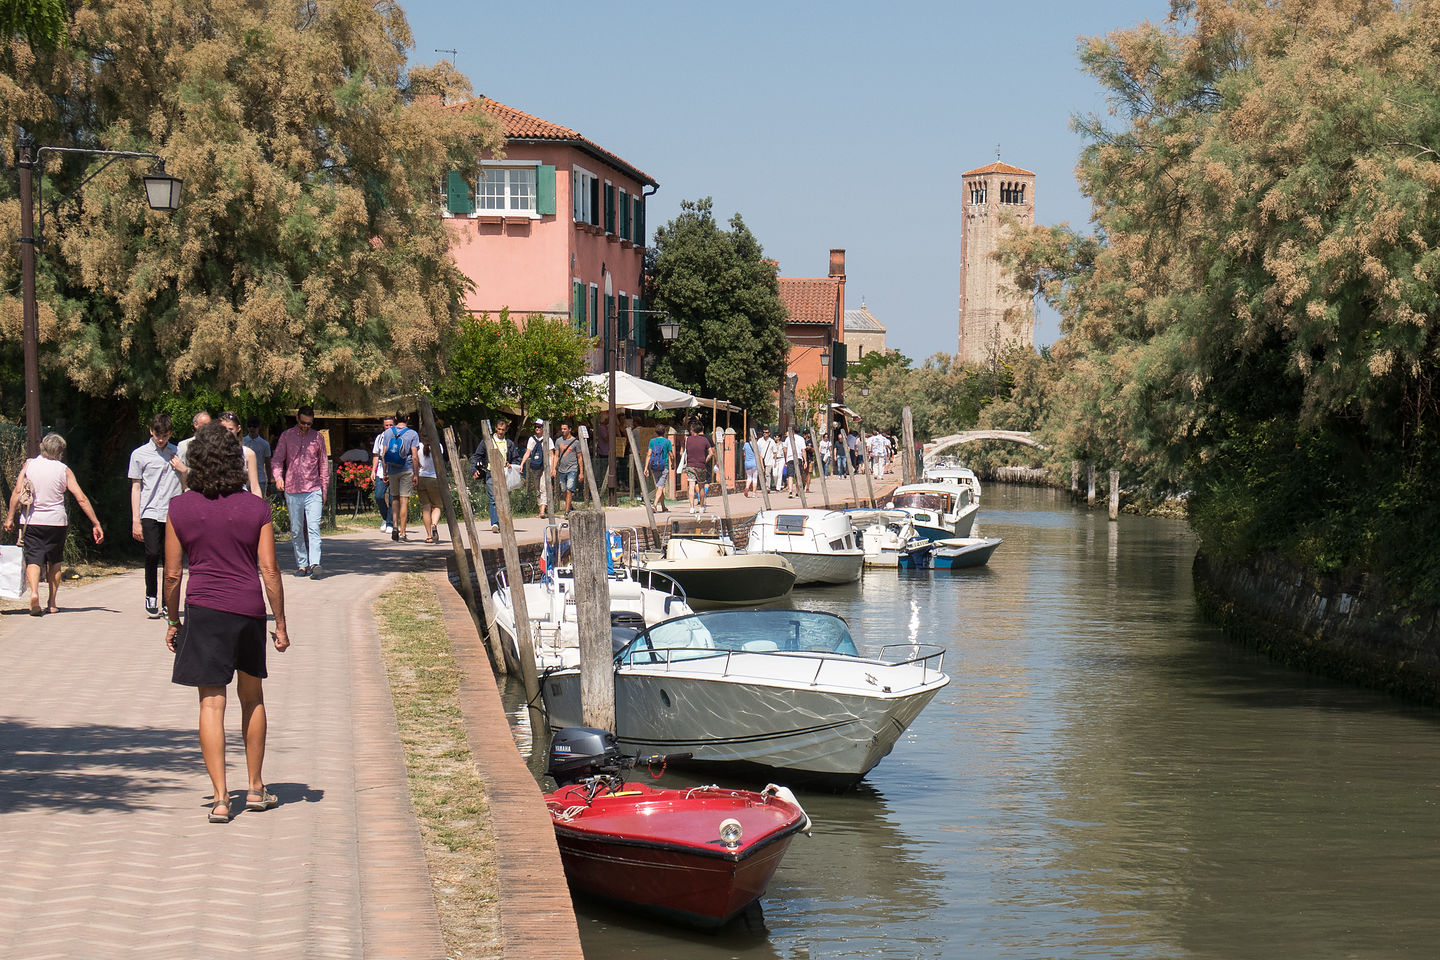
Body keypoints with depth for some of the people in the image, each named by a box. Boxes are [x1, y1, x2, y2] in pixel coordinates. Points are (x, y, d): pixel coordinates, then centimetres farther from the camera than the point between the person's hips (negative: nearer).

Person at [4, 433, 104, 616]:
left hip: (32, 520, 0)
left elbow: (17, 492, -6)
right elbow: (81, 498, -7)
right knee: (55, 561, 15)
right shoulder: (64, 470, -3)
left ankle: (34, 592, -29)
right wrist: (96, 523, -4)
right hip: (56, 522, 0)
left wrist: (10, 517, 2)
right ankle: (51, 604, 14)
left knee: (33, 559, -2)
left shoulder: (29, 465, -1)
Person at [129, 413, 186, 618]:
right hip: (150, 514, -2)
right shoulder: (139, 454, 6)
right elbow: (136, 487, 6)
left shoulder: (178, 453, 13)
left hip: (173, 514, 2)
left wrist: (183, 470, 0)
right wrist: (135, 520, 1)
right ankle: (151, 597, 1)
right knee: (152, 554, -15)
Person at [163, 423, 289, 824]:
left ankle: (220, 798, -7)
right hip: (249, 610, 1)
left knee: (212, 704, 0)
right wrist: (280, 624, 5)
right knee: (252, 698, 18)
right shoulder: (255, 508, -1)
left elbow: (172, 573, 0)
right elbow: (269, 570, -3)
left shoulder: (180, 508, -2)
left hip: (204, 610, -1)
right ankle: (255, 788, 25)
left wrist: (173, 621, 13)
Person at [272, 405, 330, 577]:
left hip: (314, 490, -1)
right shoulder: (286, 436, 6)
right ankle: (302, 565, 11)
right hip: (292, 490, 1)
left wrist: (324, 488, 11)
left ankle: (314, 564, -20)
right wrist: (278, 477, -14)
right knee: (296, 530, 3)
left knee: (313, 528, -12)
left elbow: (324, 464, 15)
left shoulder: (318, 437, 9)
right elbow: (277, 460, 6)